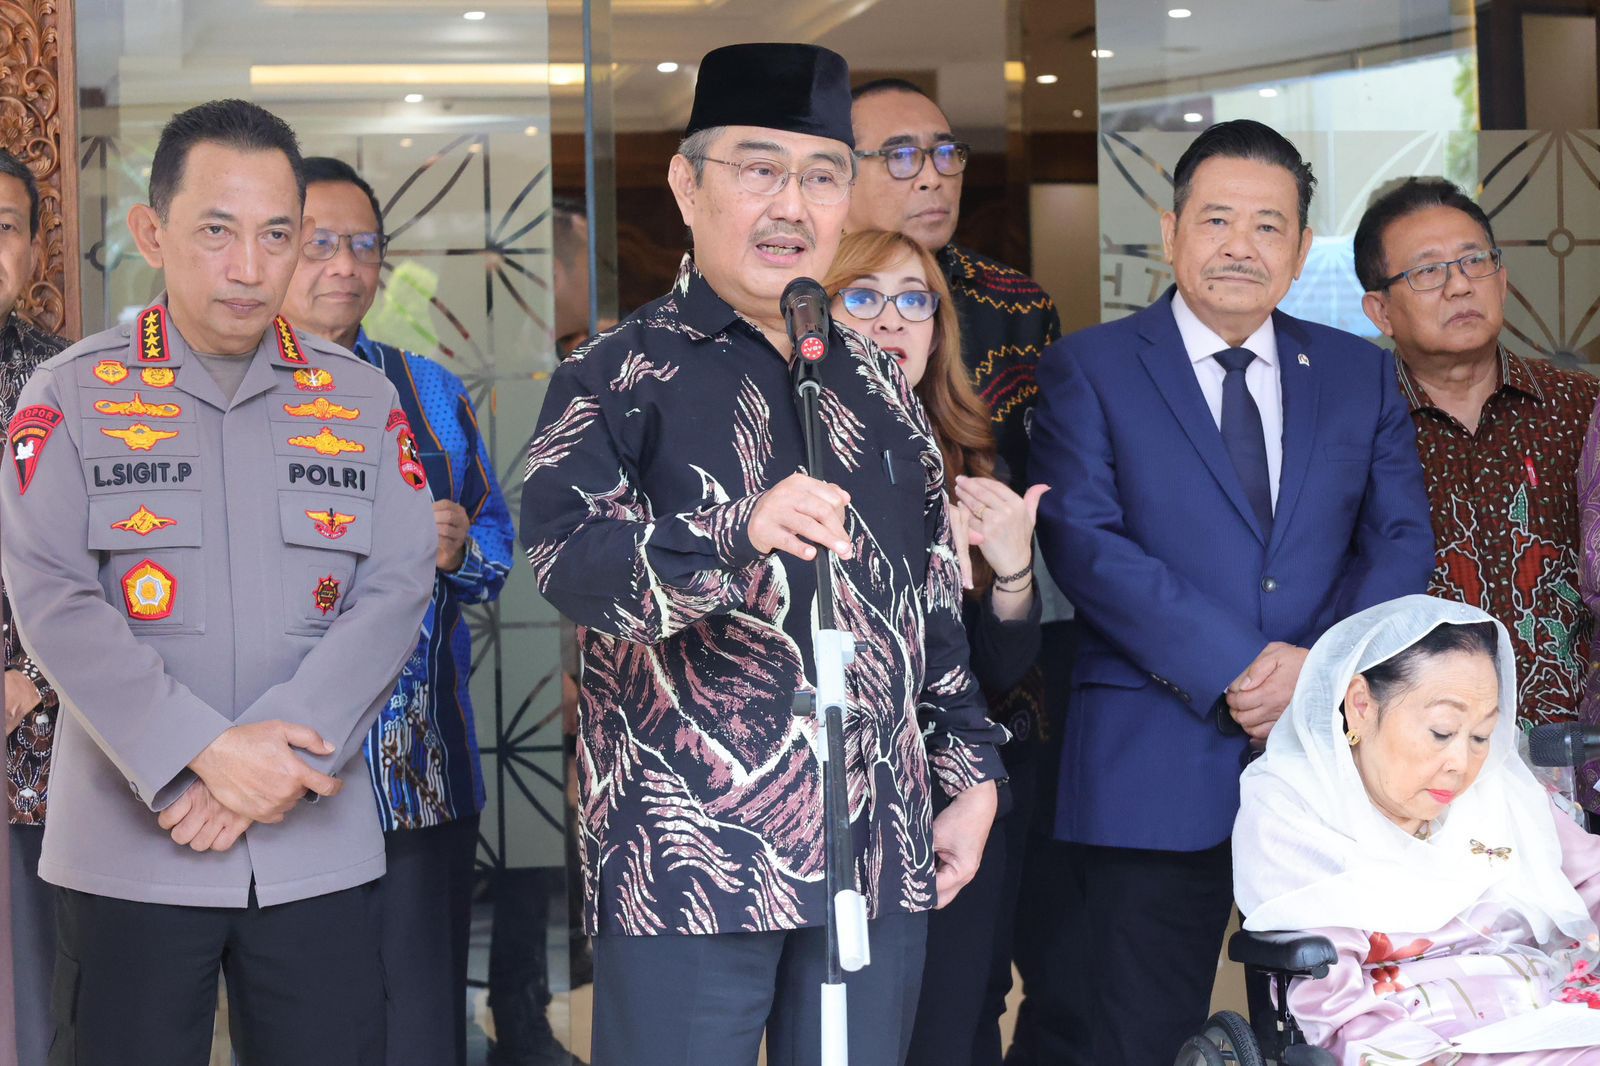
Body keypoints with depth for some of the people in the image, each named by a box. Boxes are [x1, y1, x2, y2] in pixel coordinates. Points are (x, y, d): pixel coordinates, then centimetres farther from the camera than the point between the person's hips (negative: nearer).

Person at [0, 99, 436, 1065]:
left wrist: (281, 752, -13)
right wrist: (205, 753, -17)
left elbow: (398, 588, 0)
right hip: (128, 849, -1)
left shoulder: (362, 400, 8)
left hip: (321, 845, 2)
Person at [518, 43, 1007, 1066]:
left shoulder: (877, 385, 14)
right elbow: (572, 562, -18)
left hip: (881, 853, 5)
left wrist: (973, 772, 14)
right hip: (689, 856, -5)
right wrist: (742, 532, -35)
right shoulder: (615, 376, -3)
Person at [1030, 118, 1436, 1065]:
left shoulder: (1361, 375, 14)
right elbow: (1084, 542, -9)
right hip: (1156, 773, -3)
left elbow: (1403, 540, 7)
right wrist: (1236, 667, -16)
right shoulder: (1090, 369, 3)